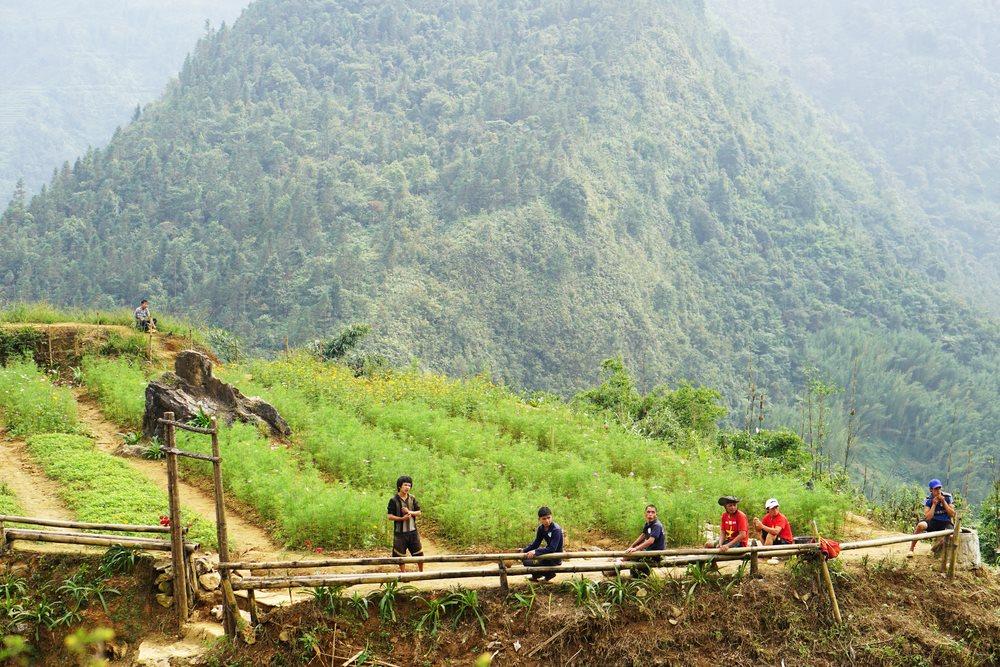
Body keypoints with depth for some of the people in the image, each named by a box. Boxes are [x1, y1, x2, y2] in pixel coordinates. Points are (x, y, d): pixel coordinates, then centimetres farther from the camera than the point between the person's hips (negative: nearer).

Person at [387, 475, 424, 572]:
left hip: (412, 531, 3)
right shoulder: (393, 500, -8)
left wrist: (409, 512, -13)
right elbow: (390, 516, -9)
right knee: (400, 555, 6)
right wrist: (402, 518, -22)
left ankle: (421, 572, 24)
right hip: (400, 532, -3)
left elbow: (418, 512, 5)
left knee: (419, 553, 7)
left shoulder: (412, 498, 4)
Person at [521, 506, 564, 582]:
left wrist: (535, 552, -35)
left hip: (555, 559, -8)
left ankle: (548, 574, 2)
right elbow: (536, 544, 6)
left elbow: (552, 549, -29)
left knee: (527, 562, -16)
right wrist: (524, 550, -10)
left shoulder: (556, 529, -24)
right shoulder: (541, 528, 0)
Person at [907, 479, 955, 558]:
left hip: (946, 523, -1)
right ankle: (911, 550, -20)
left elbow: (952, 514, -9)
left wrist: (944, 502, -17)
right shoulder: (928, 500, -5)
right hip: (933, 522, 1)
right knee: (921, 525, -33)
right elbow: (927, 518, -13)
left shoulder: (948, 497, -6)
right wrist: (934, 504, -19)